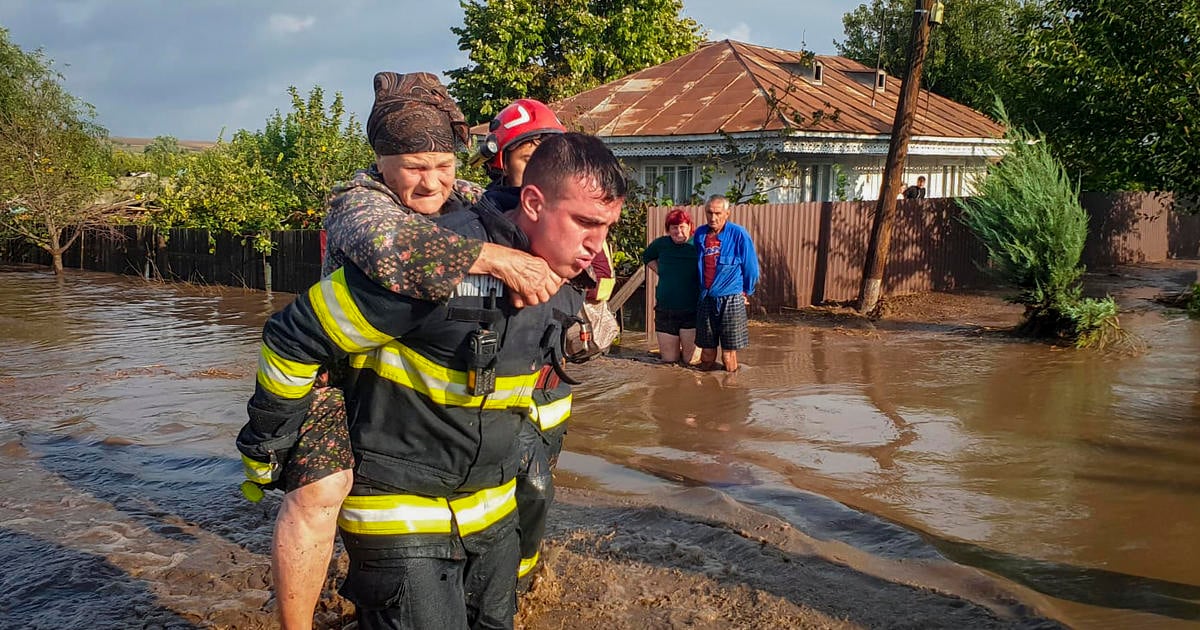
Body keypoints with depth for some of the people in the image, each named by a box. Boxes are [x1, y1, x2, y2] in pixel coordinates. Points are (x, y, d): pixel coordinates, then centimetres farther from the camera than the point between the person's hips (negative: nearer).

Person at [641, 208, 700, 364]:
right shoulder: (661, 244, 3)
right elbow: (646, 257, 25)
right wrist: (660, 271, 10)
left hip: (692, 311, -3)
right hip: (665, 311, 3)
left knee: (691, 360, 2)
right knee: (668, 359, 10)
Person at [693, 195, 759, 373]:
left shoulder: (738, 234, -7)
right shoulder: (700, 234, 6)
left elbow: (751, 267, 2)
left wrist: (746, 292, 10)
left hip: (731, 299, -4)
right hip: (705, 300, 4)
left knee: (728, 353, -1)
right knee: (707, 351, 9)